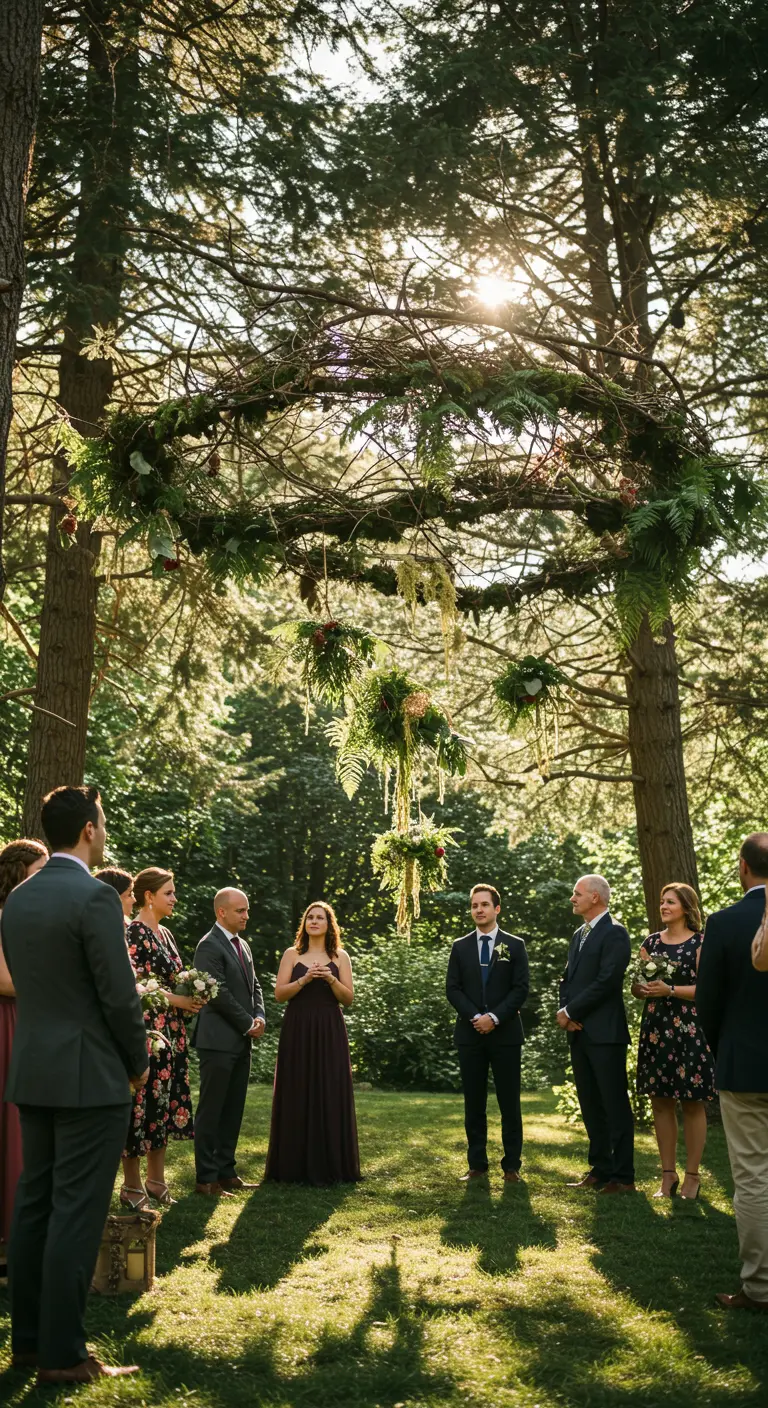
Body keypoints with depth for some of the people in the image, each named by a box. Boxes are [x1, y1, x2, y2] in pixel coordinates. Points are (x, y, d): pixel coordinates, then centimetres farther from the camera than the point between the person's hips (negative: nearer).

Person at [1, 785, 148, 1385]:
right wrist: (139, 1063, 0)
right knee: (77, 1213, 0)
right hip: (90, 1077, -8)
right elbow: (120, 996, -17)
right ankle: (62, 1354, 7)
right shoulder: (95, 897, -16)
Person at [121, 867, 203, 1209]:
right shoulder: (132, 932, -11)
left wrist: (191, 999, 2)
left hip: (171, 1030, 9)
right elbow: (132, 983, -17)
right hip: (145, 1028, -8)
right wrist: (175, 1000, -15)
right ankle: (132, 1185, 7)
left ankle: (156, 1179, 20)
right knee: (142, 1099, -3)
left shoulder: (165, 933, 15)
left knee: (164, 1100, 11)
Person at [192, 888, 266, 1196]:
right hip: (219, 1040, -8)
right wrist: (248, 1023, -11)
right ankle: (206, 1179, 5)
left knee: (233, 1111, 11)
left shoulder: (243, 945, 16)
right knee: (211, 1111, -1)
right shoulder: (209, 946, -12)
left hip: (241, 1041, 8)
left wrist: (259, 1016, 1)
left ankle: (226, 1171, 19)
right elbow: (219, 993, -17)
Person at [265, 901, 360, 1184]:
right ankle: (294, 1165, 9)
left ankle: (330, 1165, 8)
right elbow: (279, 994, -1)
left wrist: (331, 979, -15)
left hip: (329, 1033, 0)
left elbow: (348, 998, 2)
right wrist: (304, 980, -16)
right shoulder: (292, 955, 7)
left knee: (329, 1095, -1)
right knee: (296, 1095, 0)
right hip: (297, 1031, 0)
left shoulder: (340, 957, 8)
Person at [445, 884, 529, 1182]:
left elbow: (520, 989, -3)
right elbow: (452, 989, 3)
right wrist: (475, 1017, -11)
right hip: (469, 1034, 2)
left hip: (505, 1033, -2)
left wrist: (494, 1017, -13)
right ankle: (477, 1164, 12)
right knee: (474, 1102, 5)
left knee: (509, 1102, 1)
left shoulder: (514, 945, 4)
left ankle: (512, 1165, 8)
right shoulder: (460, 947, 9)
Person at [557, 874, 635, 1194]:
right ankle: (600, 1169, 22)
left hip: (605, 1033, -9)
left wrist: (571, 1011, -13)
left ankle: (623, 1177, 5)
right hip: (579, 1033, 9)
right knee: (590, 1105, 13)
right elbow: (568, 978, 18)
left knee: (615, 1105, -1)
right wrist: (564, 1010, -1)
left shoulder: (614, 933, -10)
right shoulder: (579, 934, 17)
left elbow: (606, 981, -19)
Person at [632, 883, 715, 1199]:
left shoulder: (700, 942, -3)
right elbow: (635, 986, 11)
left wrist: (669, 990, -21)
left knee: (692, 1102, 3)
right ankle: (668, 1174, 16)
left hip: (688, 1028, -5)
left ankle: (692, 1175, 12)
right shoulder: (651, 942, 11)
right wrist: (642, 988, -11)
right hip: (655, 1028, 5)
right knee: (660, 1101, 7)